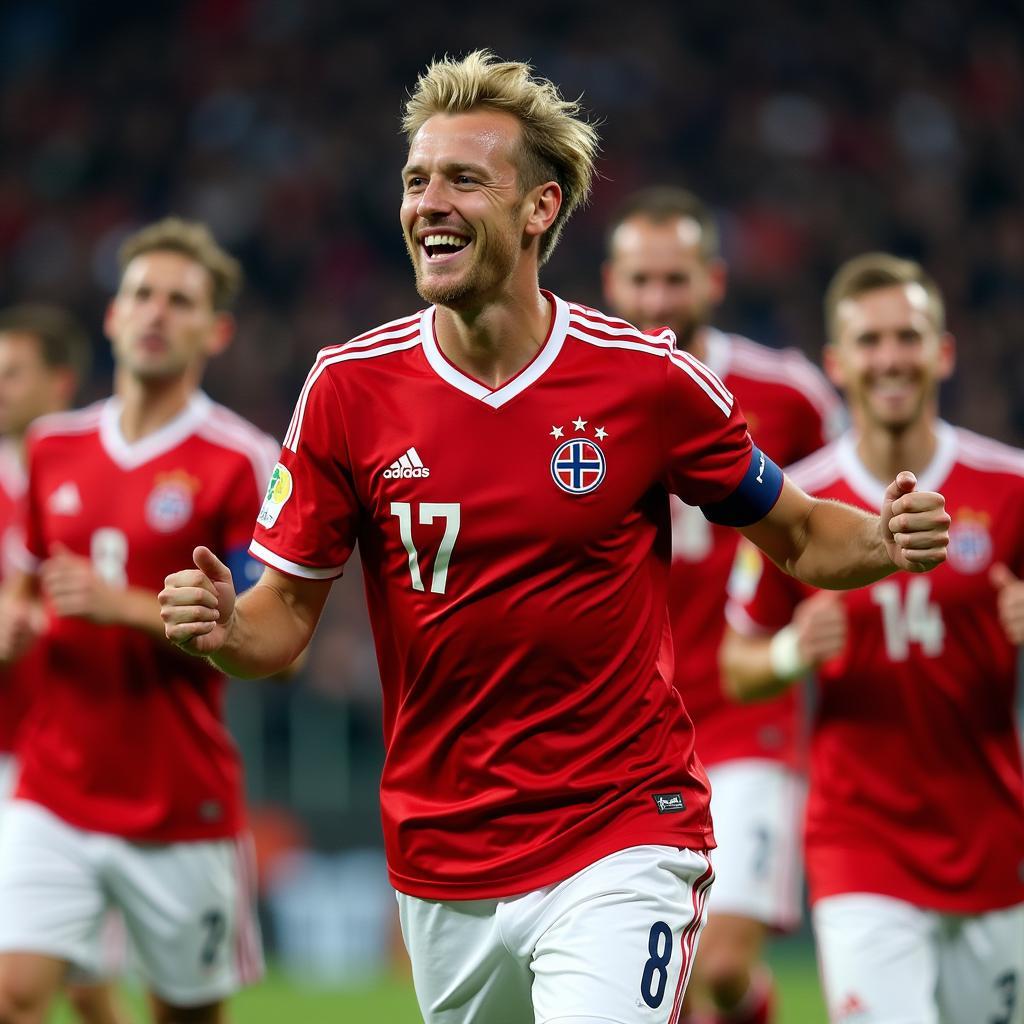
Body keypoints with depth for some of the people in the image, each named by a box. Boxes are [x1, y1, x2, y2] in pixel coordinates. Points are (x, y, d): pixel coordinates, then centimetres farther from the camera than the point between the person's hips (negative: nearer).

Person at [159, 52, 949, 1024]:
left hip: (621, 843, -3)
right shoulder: (348, 388, -2)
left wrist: (883, 542, -15)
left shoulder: (651, 380, -7)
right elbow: (287, 608, 3)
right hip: (440, 865, 3)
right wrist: (222, 629, -20)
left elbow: (795, 534, 6)